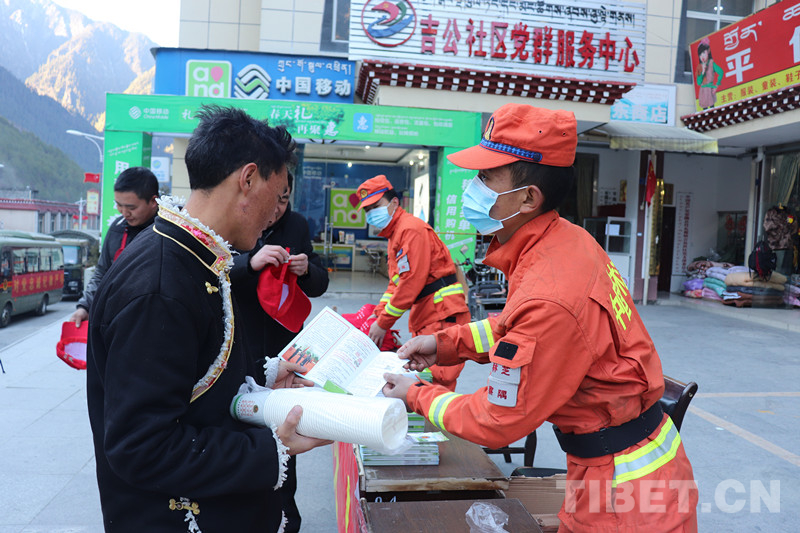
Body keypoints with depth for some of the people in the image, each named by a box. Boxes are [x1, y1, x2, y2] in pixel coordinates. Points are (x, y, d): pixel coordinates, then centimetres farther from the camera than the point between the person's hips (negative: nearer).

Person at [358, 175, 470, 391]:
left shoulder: (411, 229, -12)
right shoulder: (394, 234, 21)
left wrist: (383, 324, -13)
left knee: (436, 383, -12)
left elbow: (411, 283, -18)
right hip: (424, 319, 10)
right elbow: (396, 282, 20)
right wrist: (378, 314, 7)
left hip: (443, 316, -10)